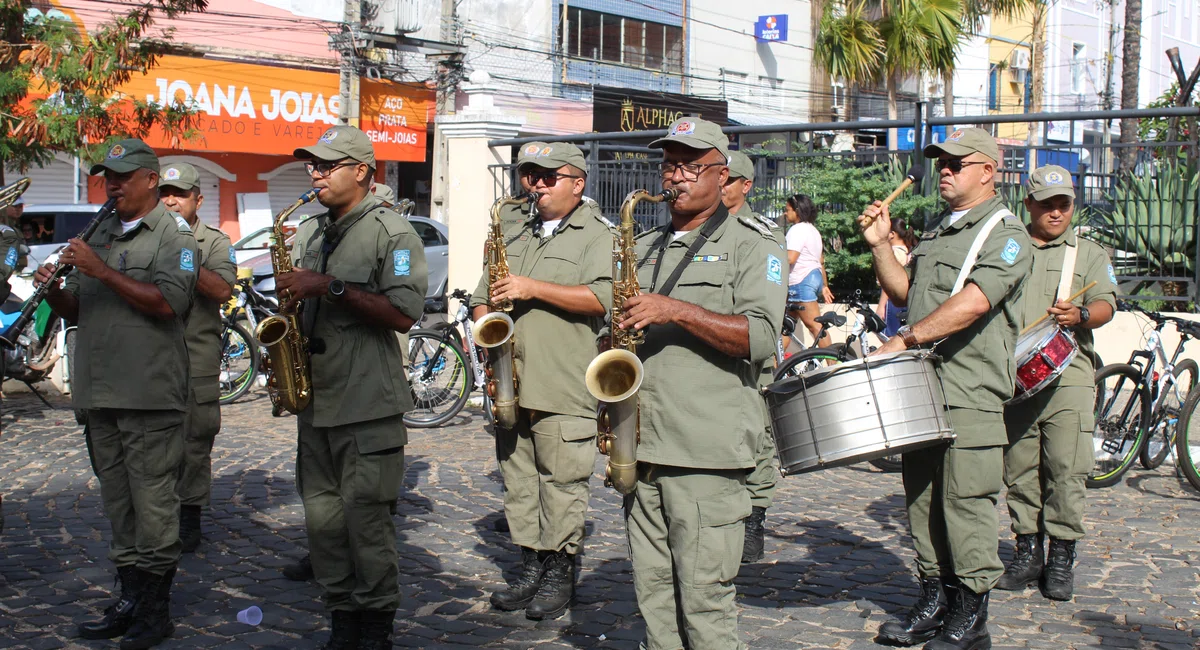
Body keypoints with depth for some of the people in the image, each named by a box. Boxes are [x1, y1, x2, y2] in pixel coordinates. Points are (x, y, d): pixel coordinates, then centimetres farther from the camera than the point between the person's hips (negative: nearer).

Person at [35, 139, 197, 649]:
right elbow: (76, 310, 21)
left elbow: (167, 302, -17)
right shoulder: (100, 234, 20)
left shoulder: (173, 234, -2)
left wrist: (102, 271, -18)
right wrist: (54, 291, -1)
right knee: (117, 504, 11)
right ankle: (130, 598, 20)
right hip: (100, 394, 7)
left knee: (152, 505, -3)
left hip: (150, 395, -7)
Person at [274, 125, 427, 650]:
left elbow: (404, 314, -17)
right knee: (322, 516, 9)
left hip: (368, 404, -7)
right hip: (315, 398, 7)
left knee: (364, 517, -4)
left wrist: (330, 287, -19)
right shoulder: (307, 233, 16)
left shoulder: (392, 232, -6)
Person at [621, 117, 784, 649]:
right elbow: (620, 324, 29)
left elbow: (760, 338, -12)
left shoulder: (750, 244, 2)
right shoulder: (645, 248, 20)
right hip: (640, 448, 6)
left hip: (707, 451, -6)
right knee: (653, 595, 9)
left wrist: (675, 310, -19)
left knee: (704, 600, -5)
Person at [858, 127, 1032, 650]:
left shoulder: (1005, 233, -7)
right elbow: (904, 291, 24)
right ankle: (934, 601, 21)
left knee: (965, 501, -5)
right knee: (922, 499, 11)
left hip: (970, 394, -8)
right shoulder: (938, 231, 21)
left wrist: (906, 339, -24)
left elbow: (973, 302, -22)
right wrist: (880, 245, 9)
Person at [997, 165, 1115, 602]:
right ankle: (1028, 552, 13)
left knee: (1066, 470, -7)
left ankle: (1061, 558, 1)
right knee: (1019, 469, 3)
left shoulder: (1090, 254, 14)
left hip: (1068, 376, -2)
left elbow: (1105, 304, -1)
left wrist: (1079, 315, -23)